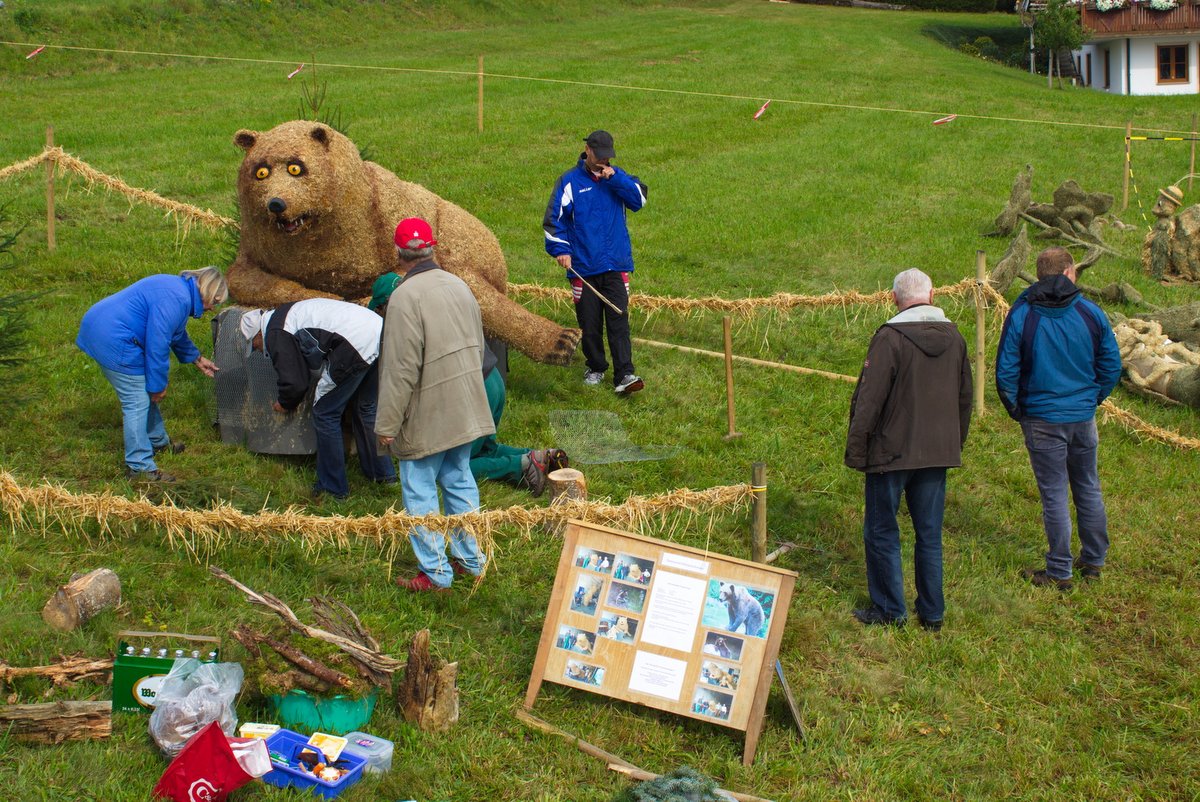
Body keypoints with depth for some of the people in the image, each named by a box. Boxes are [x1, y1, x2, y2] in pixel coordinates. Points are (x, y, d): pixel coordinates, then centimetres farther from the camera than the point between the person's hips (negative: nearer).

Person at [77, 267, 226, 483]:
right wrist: (158, 385, -12)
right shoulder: (176, 299, -20)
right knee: (137, 403, -7)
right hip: (113, 342, -11)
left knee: (144, 394, 23)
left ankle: (158, 441, 40)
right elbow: (157, 345, -21)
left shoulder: (176, 288, 15)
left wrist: (197, 359, 41)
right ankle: (139, 468, -3)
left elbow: (177, 333, 32)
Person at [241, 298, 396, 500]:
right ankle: (384, 474, 36)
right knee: (363, 408, 27)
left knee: (325, 414, 7)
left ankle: (333, 488, 15)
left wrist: (285, 404, 23)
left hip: (356, 344, -9)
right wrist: (294, 398, 44)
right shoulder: (286, 314, 32)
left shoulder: (275, 334, 2)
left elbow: (294, 382, 2)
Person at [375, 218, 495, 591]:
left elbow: (401, 368, -21)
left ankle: (435, 572, 9)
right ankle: (470, 558, 27)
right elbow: (478, 348, 15)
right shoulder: (459, 286, 5)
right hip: (464, 413, 8)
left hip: (425, 417, -8)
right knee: (459, 481, 19)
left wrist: (387, 423, -14)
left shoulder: (406, 296, -20)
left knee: (420, 493, 4)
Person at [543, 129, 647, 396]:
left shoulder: (617, 177, 10)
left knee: (619, 321, -8)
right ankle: (595, 368, 24)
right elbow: (554, 218, 1)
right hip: (583, 267, -1)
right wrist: (560, 249, -9)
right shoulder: (569, 181, 2)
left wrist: (614, 179, -14)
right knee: (589, 323, 6)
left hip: (616, 265, 1)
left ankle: (624, 375, -11)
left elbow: (639, 199, -5)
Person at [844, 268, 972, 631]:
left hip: (892, 451, -6)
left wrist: (856, 451, -8)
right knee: (930, 534, 13)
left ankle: (890, 609, 12)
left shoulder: (890, 338, -15)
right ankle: (932, 613, 18)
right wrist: (955, 444, 24)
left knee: (882, 532, 8)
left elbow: (869, 400, -15)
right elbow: (964, 397, 14)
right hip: (939, 452, 6)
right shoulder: (954, 337, 5)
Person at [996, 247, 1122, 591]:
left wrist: (1016, 411, 6)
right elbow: (1112, 366, 3)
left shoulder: (1021, 315, -10)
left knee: (1054, 495, 3)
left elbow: (1005, 373, -8)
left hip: (1042, 419, -3)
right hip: (1084, 417, 3)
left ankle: (1059, 572, 9)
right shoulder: (1091, 312, -4)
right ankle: (1094, 561, 27)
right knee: (1089, 489, 16)